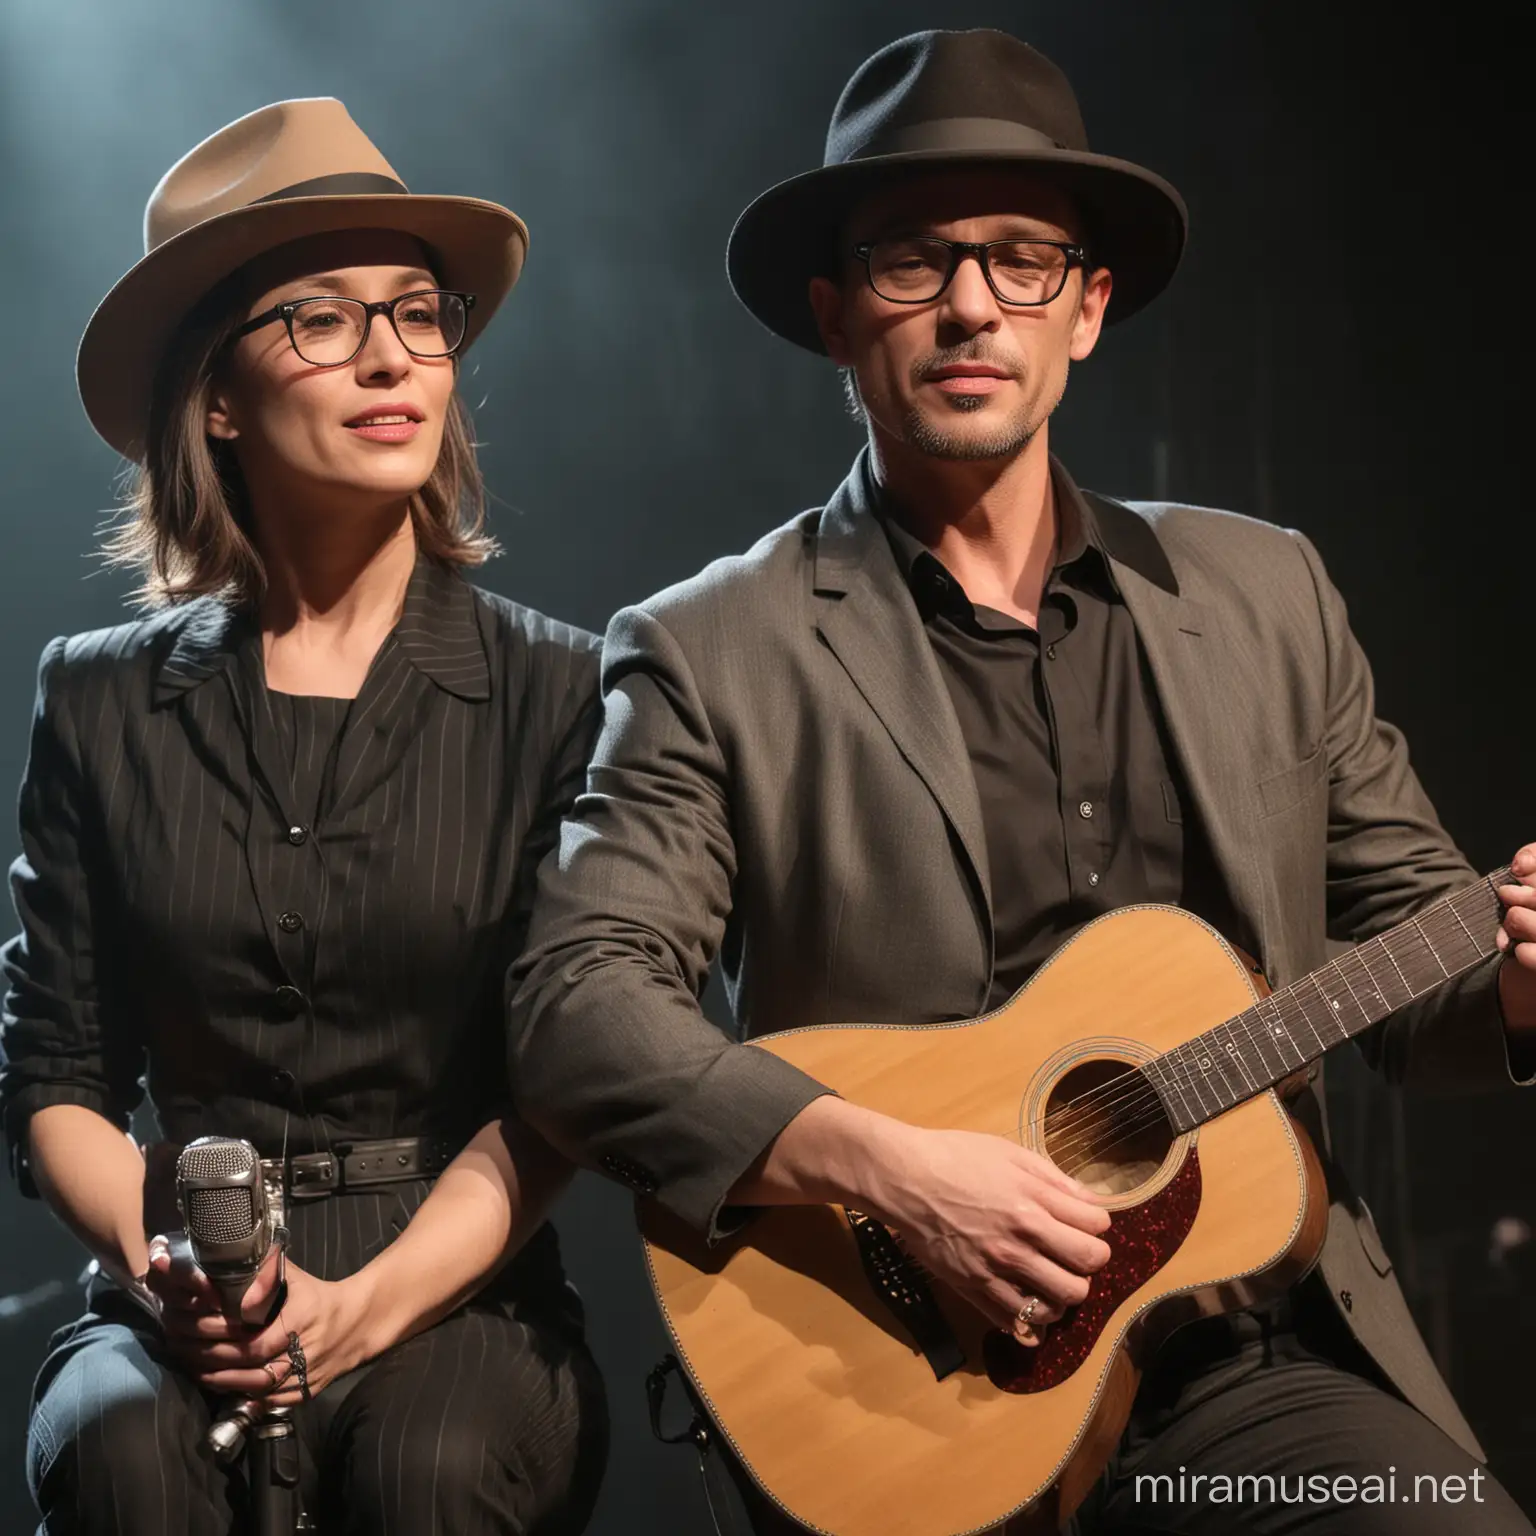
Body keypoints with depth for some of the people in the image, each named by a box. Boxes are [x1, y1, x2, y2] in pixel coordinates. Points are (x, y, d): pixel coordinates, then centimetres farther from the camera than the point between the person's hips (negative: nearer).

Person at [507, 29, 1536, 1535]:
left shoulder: (1265, 594, 13)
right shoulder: (709, 654, 1)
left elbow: (1407, 942, 18)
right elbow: (573, 1009, -9)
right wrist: (888, 1167, -21)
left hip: (1259, 1354, 3)